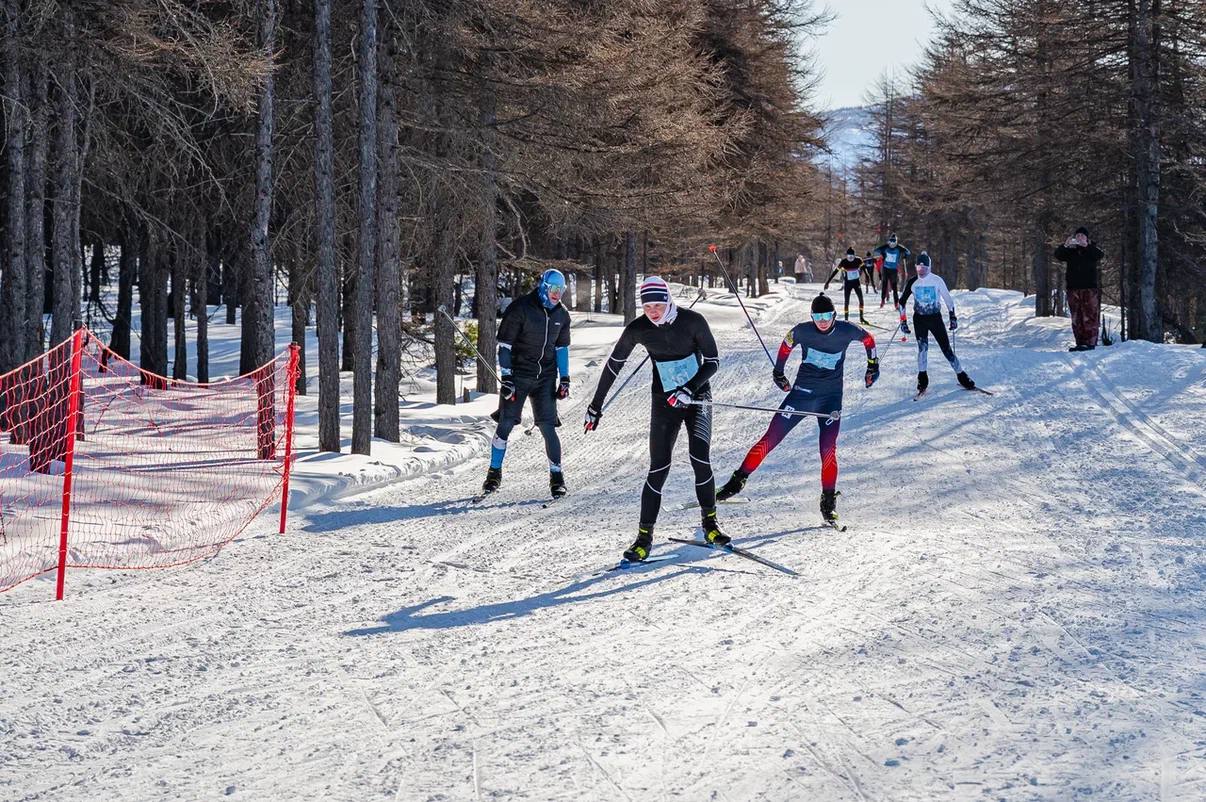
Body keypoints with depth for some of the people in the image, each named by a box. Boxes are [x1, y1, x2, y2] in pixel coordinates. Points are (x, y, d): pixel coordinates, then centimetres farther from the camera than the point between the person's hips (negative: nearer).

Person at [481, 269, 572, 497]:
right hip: (518, 375, -3)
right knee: (505, 425, -4)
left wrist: (564, 379, 9)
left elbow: (562, 348, 16)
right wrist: (506, 378, -13)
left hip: (545, 377, 3)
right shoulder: (520, 308, -11)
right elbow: (504, 345, -9)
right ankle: (494, 473, 11)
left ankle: (556, 476, 4)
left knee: (548, 426, -5)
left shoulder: (561, 315, 6)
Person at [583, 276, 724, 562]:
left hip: (697, 397, -1)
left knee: (701, 460, -14)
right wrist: (596, 406, 4)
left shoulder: (693, 321, -15)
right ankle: (645, 535, -2)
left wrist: (689, 390, -23)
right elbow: (613, 366, 1)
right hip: (665, 402, 1)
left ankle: (709, 523, 6)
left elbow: (712, 362, -9)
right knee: (659, 468, -7)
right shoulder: (637, 329, -9)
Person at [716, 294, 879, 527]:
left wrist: (873, 365, 14)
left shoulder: (846, 331, -9)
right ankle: (738, 480, 7)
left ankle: (828, 501, -2)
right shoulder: (802, 331, -8)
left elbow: (868, 338, 11)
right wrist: (778, 372, 19)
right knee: (771, 439, -4)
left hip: (831, 397, -1)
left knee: (828, 449, -15)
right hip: (801, 393, 1)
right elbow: (786, 345, 13)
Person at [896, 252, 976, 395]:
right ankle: (922, 381, -4)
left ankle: (961, 376, 6)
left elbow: (948, 299, 3)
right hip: (919, 319, 1)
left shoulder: (937, 280, -6)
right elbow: (902, 301, 8)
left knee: (946, 348, -3)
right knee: (922, 347, -11)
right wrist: (903, 321, 3)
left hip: (936, 318, -1)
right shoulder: (913, 282, -2)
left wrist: (953, 317, 0)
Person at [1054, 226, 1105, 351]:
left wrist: (1086, 245, -29)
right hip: (1073, 288, 3)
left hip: (1090, 287, -3)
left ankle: (1090, 342, -11)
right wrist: (1065, 245, -24)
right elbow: (1058, 255, -4)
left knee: (1090, 316, -9)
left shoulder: (1092, 249, 6)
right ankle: (1080, 342, 7)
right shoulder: (1070, 251, 12)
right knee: (1076, 318, 3)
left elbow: (1100, 255, -15)